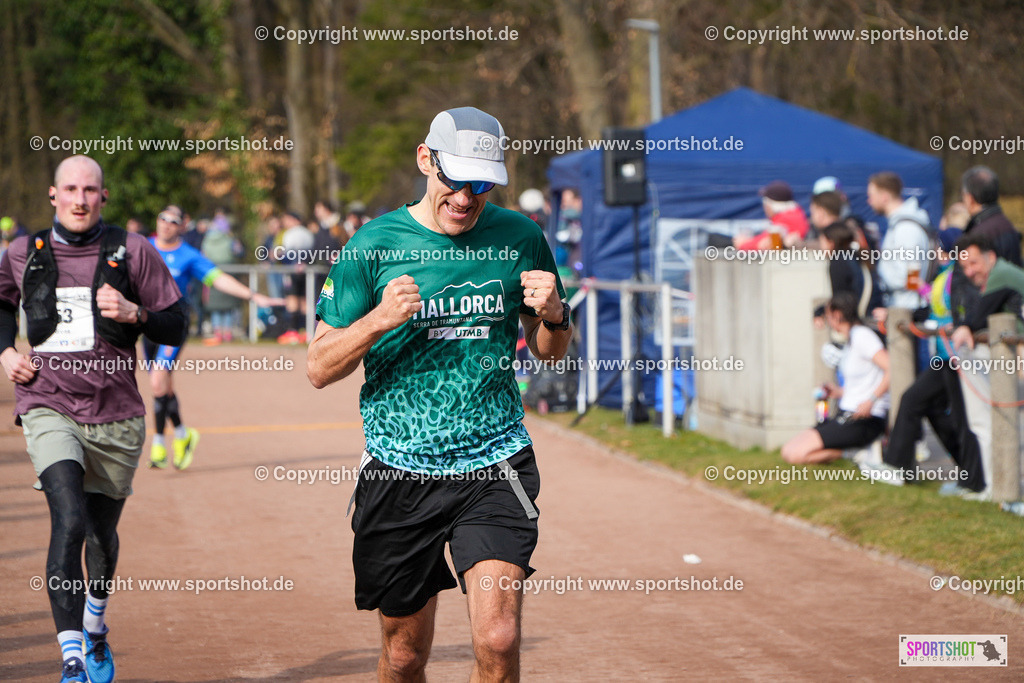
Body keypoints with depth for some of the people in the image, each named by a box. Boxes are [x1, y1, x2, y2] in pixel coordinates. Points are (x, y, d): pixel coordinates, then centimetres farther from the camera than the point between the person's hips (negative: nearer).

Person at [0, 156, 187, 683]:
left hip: (116, 416, 1)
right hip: (49, 407, -1)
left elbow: (175, 326, 4)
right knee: (69, 522, -22)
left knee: (101, 536, 13)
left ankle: (95, 628, 44)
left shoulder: (132, 252, 1)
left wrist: (134, 313, -16)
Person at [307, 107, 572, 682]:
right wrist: (379, 320, -19)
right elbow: (320, 369, -1)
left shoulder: (521, 239, 2)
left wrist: (553, 315, -8)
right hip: (400, 471, 0)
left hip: (495, 465, 0)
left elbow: (551, 353, 15)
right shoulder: (373, 245, -3)